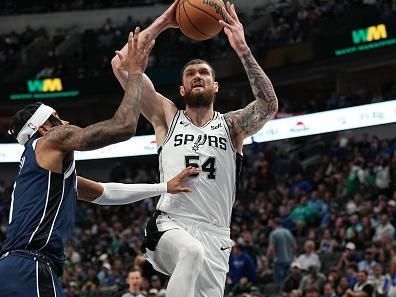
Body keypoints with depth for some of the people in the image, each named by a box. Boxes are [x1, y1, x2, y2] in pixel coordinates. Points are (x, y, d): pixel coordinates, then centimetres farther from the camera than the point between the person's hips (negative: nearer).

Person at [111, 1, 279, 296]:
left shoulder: (232, 125, 13)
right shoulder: (168, 117, 13)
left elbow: (269, 105, -9)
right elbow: (121, 64, 5)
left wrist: (243, 49, -14)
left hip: (215, 234, 2)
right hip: (169, 226, -2)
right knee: (193, 252, -37)